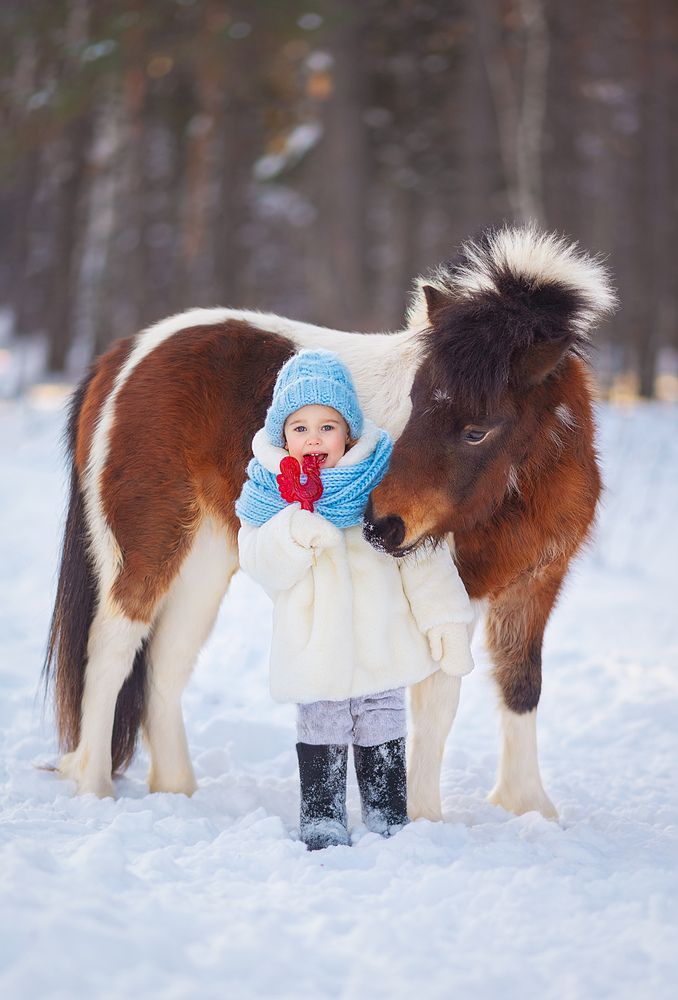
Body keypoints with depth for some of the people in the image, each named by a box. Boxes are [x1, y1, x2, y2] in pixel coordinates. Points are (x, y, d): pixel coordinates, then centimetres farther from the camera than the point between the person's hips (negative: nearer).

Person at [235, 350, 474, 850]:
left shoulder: (381, 477, -5)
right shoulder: (270, 489, -3)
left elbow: (422, 556, -3)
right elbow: (260, 563, -11)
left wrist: (445, 621, -7)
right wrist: (295, 531, -30)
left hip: (383, 647, 0)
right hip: (314, 652, 0)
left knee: (383, 743, 9)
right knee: (321, 740, 8)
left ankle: (391, 828, 21)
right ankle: (323, 832, 20)